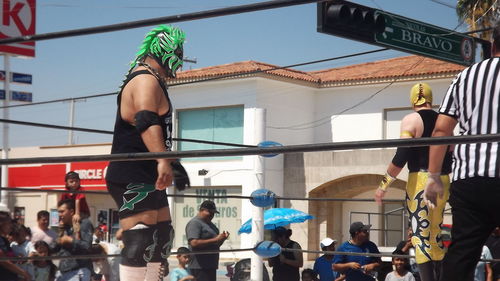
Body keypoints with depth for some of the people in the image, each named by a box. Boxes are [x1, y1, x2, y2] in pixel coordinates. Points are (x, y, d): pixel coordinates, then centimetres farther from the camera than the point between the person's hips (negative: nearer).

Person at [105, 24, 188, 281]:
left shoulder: (154, 81, 23)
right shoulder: (146, 80, -12)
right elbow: (147, 122, -30)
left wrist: (173, 163, 37)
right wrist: (163, 161, -43)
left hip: (147, 178, 11)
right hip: (132, 179, -11)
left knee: (162, 236, 15)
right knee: (139, 242, -16)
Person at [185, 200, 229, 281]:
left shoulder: (211, 225, 21)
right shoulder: (194, 223, -9)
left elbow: (216, 245, 27)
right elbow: (194, 243, -22)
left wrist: (222, 238, 4)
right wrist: (215, 239, -21)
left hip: (211, 265, 10)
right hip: (199, 266, -10)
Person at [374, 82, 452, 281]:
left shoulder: (411, 120, -4)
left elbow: (401, 157, -13)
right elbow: (451, 158, 15)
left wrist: (384, 184, -8)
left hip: (421, 179, -6)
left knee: (421, 236, -8)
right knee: (436, 236, 14)